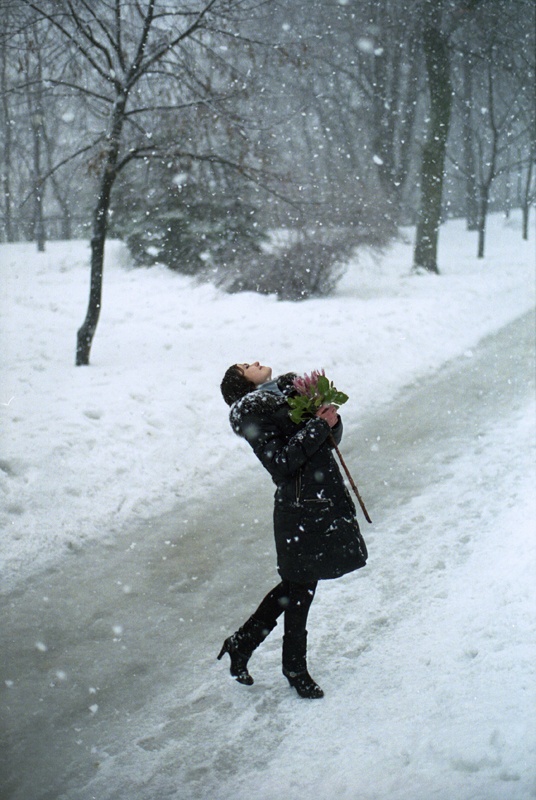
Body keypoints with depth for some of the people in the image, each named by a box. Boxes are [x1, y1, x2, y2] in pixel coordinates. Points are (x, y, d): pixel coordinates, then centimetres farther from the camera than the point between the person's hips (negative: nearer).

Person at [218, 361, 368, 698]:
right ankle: (295, 668, 21)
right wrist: (319, 425, -17)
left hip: (328, 496, 7)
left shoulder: (290, 388, 15)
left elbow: (332, 438, 13)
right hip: (300, 506, -7)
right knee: (300, 586, 3)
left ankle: (241, 643, 28)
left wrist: (328, 412, -6)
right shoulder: (250, 410, -6)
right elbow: (280, 461, -17)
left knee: (298, 585, 14)